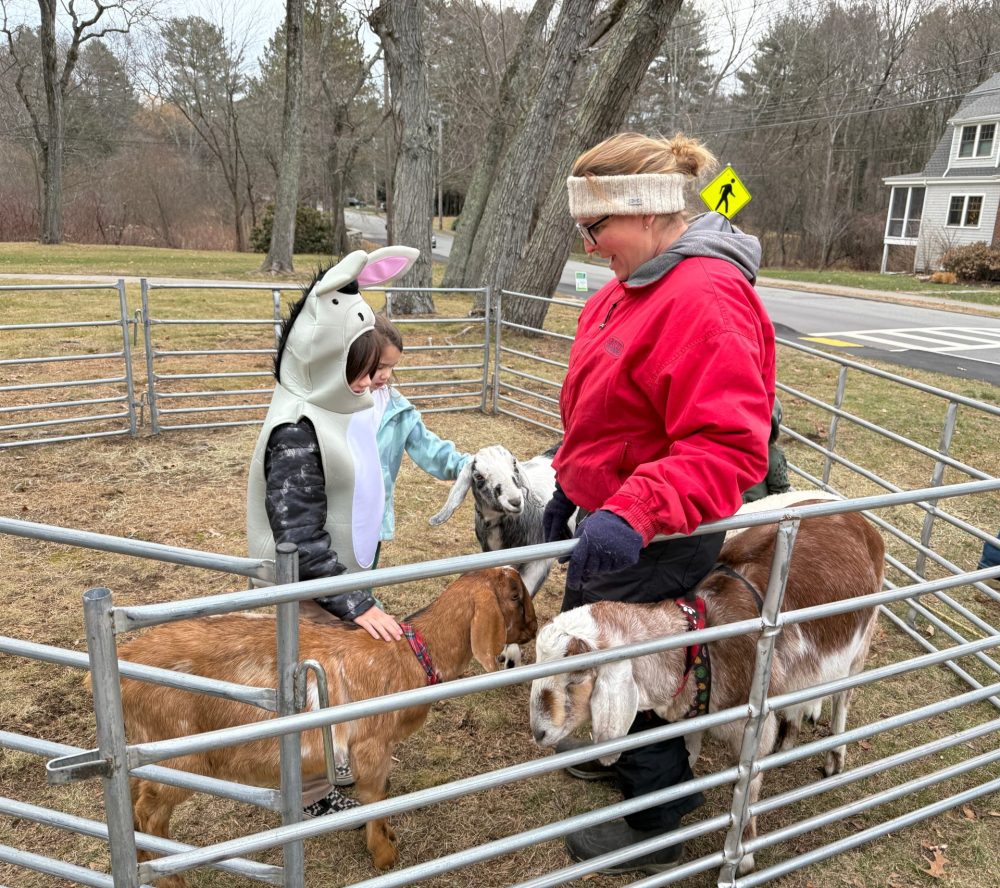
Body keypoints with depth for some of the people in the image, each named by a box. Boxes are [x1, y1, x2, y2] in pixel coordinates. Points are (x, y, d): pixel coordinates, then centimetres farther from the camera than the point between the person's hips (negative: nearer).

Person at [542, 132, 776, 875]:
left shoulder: (705, 299, -25)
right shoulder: (631, 290, 5)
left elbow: (728, 446, -32)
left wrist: (633, 514, -41)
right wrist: (571, 484, 18)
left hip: (656, 536, -9)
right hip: (609, 513, 9)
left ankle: (657, 829, 34)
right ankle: (620, 752, 53)